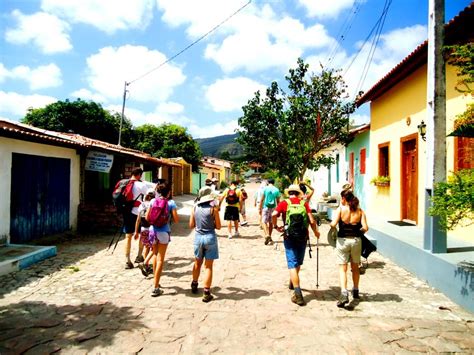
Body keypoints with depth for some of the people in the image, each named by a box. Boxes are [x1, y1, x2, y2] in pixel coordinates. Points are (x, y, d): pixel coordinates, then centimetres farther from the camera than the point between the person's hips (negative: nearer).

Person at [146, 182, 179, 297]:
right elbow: (176, 220, -8)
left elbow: (147, 217, 6)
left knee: (155, 256, 23)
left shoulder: (153, 201, 2)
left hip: (153, 231, 4)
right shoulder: (171, 203, -8)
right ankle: (155, 288, 0)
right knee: (160, 259, 1)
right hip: (164, 232, -4)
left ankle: (155, 281, 34)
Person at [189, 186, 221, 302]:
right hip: (210, 237, -4)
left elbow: (191, 225, 6)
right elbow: (218, 226, -7)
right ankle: (206, 293, 4)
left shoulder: (195, 207, 0)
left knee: (197, 263, 23)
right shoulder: (213, 208, -10)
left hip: (198, 237, 4)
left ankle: (194, 285, 40)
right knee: (208, 266, 3)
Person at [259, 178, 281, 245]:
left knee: (264, 222, -4)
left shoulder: (265, 189, -4)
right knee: (270, 222, 14)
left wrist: (260, 208, 1)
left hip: (266, 207, -3)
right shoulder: (276, 190, 3)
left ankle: (267, 235, -26)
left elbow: (261, 200, -5)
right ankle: (269, 237, 22)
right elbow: (278, 201, 6)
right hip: (273, 207, 3)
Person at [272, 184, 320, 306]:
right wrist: (316, 232, 13)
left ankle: (298, 294, -9)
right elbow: (311, 220, -4)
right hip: (303, 236, 3)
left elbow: (274, 214, -18)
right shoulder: (304, 203, 3)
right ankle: (292, 283, 45)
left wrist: (276, 226, -1)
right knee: (298, 263, 22)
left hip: (289, 236, -3)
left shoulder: (284, 203, -1)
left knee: (292, 264, 0)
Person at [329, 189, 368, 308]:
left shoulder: (340, 209, -8)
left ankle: (344, 293, -16)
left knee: (342, 268, 0)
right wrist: (358, 232, 12)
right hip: (356, 241, 3)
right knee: (355, 267, 21)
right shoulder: (359, 211, 0)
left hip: (343, 240, -3)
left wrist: (331, 224, 2)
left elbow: (333, 224, -20)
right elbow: (365, 228, -8)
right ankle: (355, 291, 35)